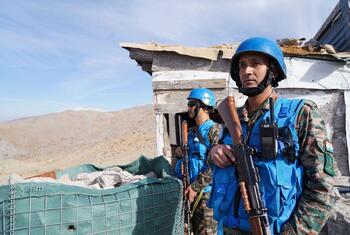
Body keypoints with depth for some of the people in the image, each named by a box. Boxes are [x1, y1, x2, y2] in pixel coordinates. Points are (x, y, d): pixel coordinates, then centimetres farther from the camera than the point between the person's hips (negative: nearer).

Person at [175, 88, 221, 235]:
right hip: (191, 191, 7)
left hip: (206, 191, -7)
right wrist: (180, 152, 4)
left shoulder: (214, 130, -13)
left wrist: (196, 186, -18)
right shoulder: (191, 132, 11)